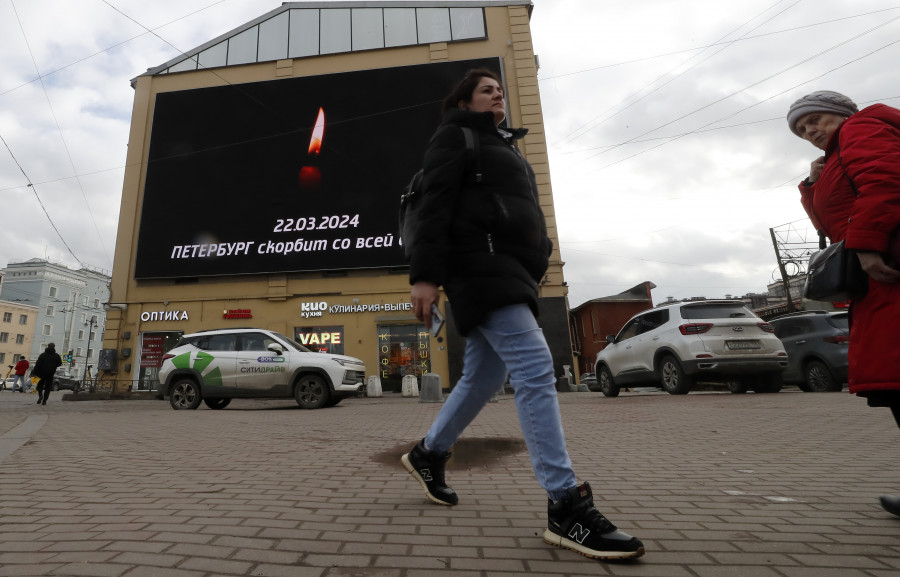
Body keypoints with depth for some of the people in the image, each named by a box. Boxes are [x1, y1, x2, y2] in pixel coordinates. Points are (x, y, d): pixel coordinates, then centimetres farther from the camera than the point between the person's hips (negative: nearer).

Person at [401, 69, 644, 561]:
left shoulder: (503, 146, 32)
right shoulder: (455, 136, 8)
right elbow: (435, 205, -7)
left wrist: (530, 272, 20)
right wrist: (425, 275, -19)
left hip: (507, 268, 9)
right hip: (480, 263, -9)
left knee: (483, 378, 10)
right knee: (535, 368, -19)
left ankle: (427, 455, 28)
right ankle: (566, 508, -15)